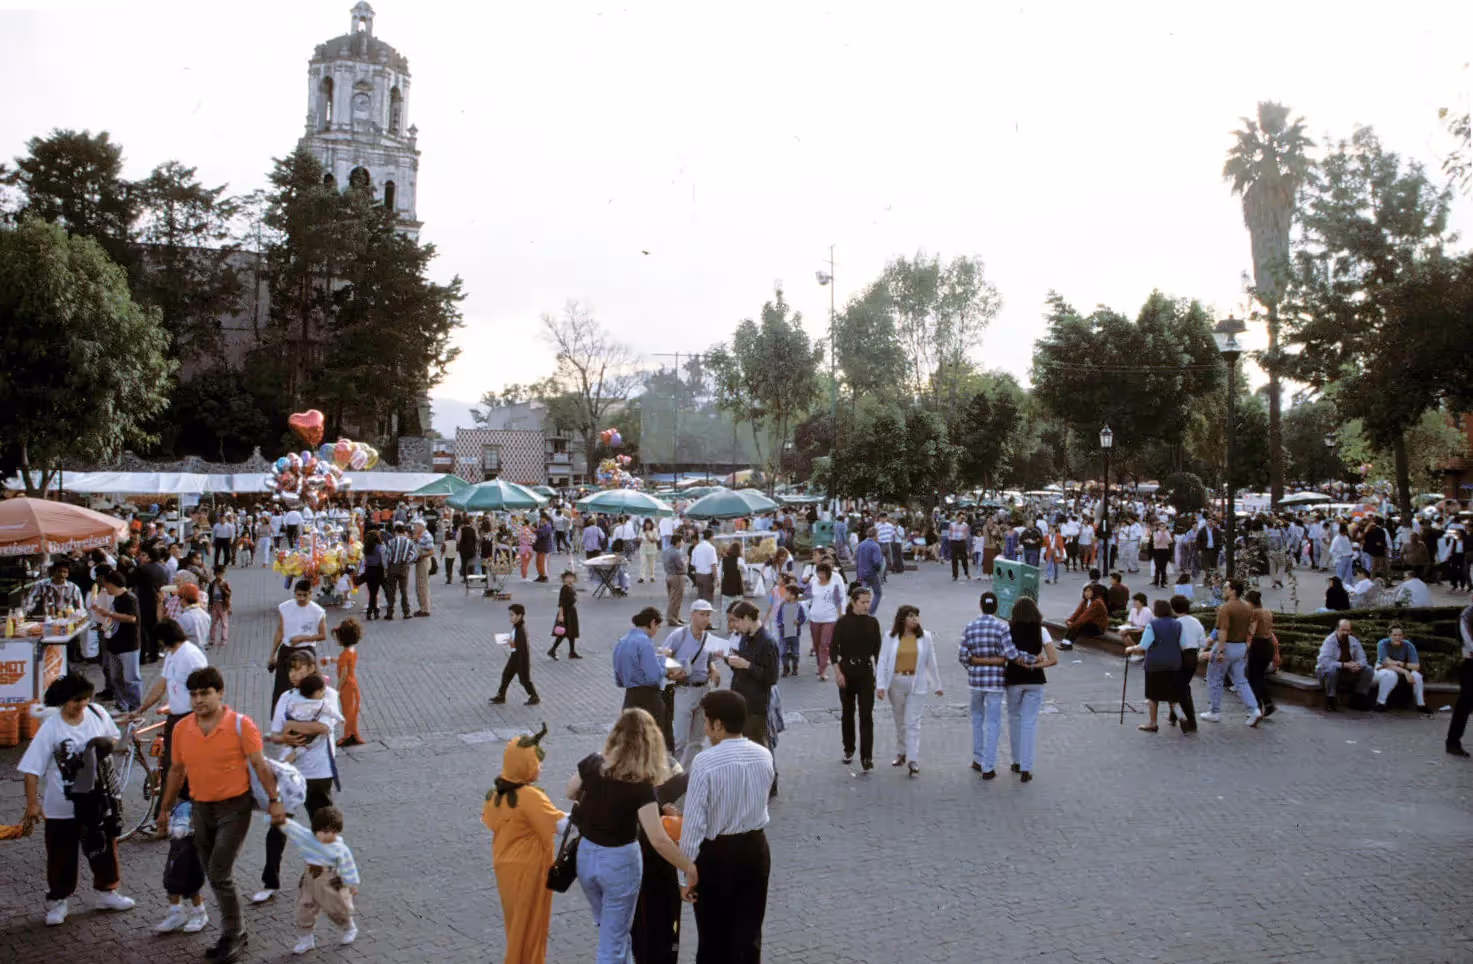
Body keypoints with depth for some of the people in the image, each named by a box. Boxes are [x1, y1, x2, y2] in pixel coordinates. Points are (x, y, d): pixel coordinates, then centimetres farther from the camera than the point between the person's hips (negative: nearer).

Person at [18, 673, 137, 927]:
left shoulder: (98, 714, -7)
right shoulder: (50, 728, -18)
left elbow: (114, 738, 12)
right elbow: (32, 769, -14)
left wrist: (107, 745, -9)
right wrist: (32, 803, -15)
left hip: (97, 799, 4)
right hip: (62, 805, -4)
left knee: (104, 848, 16)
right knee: (61, 856, 7)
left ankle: (106, 892, 35)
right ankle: (57, 902, 26)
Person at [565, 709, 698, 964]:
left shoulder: (591, 764, -11)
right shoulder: (640, 786, -24)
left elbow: (571, 793, 9)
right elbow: (659, 841, -27)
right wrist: (689, 868, -15)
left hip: (586, 855, 5)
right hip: (620, 861, -5)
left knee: (609, 929, 28)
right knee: (615, 939, 11)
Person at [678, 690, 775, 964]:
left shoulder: (705, 762, -20)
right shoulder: (764, 756, -4)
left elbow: (694, 821, -19)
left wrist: (689, 868, -11)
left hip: (716, 853, -4)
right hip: (755, 848, 4)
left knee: (713, 934, 15)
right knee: (748, 933, 13)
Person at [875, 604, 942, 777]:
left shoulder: (925, 637, -1)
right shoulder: (891, 637, -2)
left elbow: (931, 662, 5)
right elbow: (883, 661, -3)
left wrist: (937, 685, 10)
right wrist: (880, 685, -10)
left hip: (917, 684, -1)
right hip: (896, 683, 2)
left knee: (912, 723, -6)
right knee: (900, 721, 15)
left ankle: (913, 761, -5)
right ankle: (901, 754, 32)